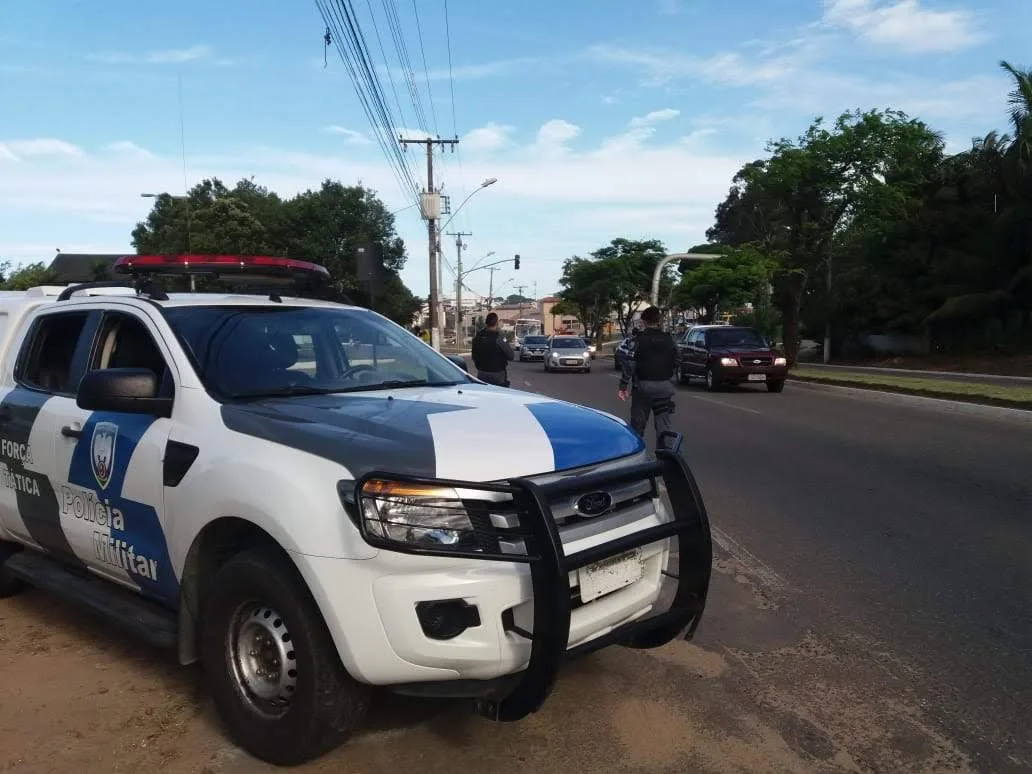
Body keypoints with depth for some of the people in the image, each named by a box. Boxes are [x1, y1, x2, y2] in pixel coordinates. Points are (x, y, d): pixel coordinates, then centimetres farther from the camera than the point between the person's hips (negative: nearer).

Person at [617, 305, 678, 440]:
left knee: (638, 424, 7)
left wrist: (623, 386, -8)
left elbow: (629, 364, -11)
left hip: (643, 386, -3)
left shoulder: (639, 339, -7)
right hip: (665, 386, 3)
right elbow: (675, 364, 9)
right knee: (664, 425, 5)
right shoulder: (669, 339, 6)